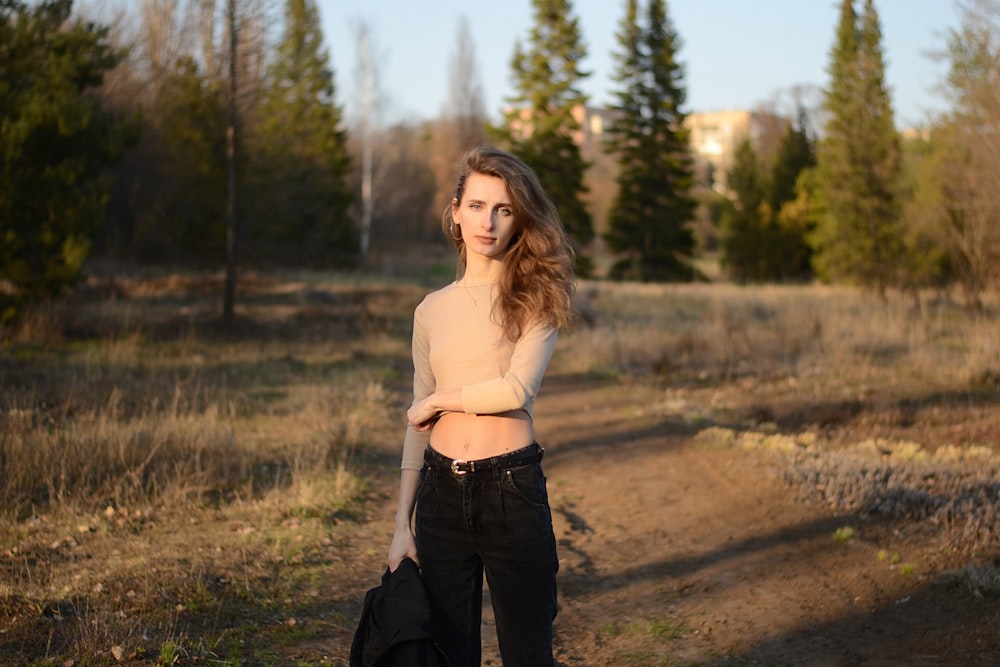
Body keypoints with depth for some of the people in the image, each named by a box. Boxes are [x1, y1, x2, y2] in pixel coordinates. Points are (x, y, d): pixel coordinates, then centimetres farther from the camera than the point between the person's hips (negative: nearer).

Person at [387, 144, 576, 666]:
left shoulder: (534, 297, 0)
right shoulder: (432, 310, 10)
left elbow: (518, 389, -16)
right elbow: (418, 426, 11)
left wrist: (438, 400, -4)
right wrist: (402, 524, 7)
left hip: (513, 489, -3)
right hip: (442, 491, 4)